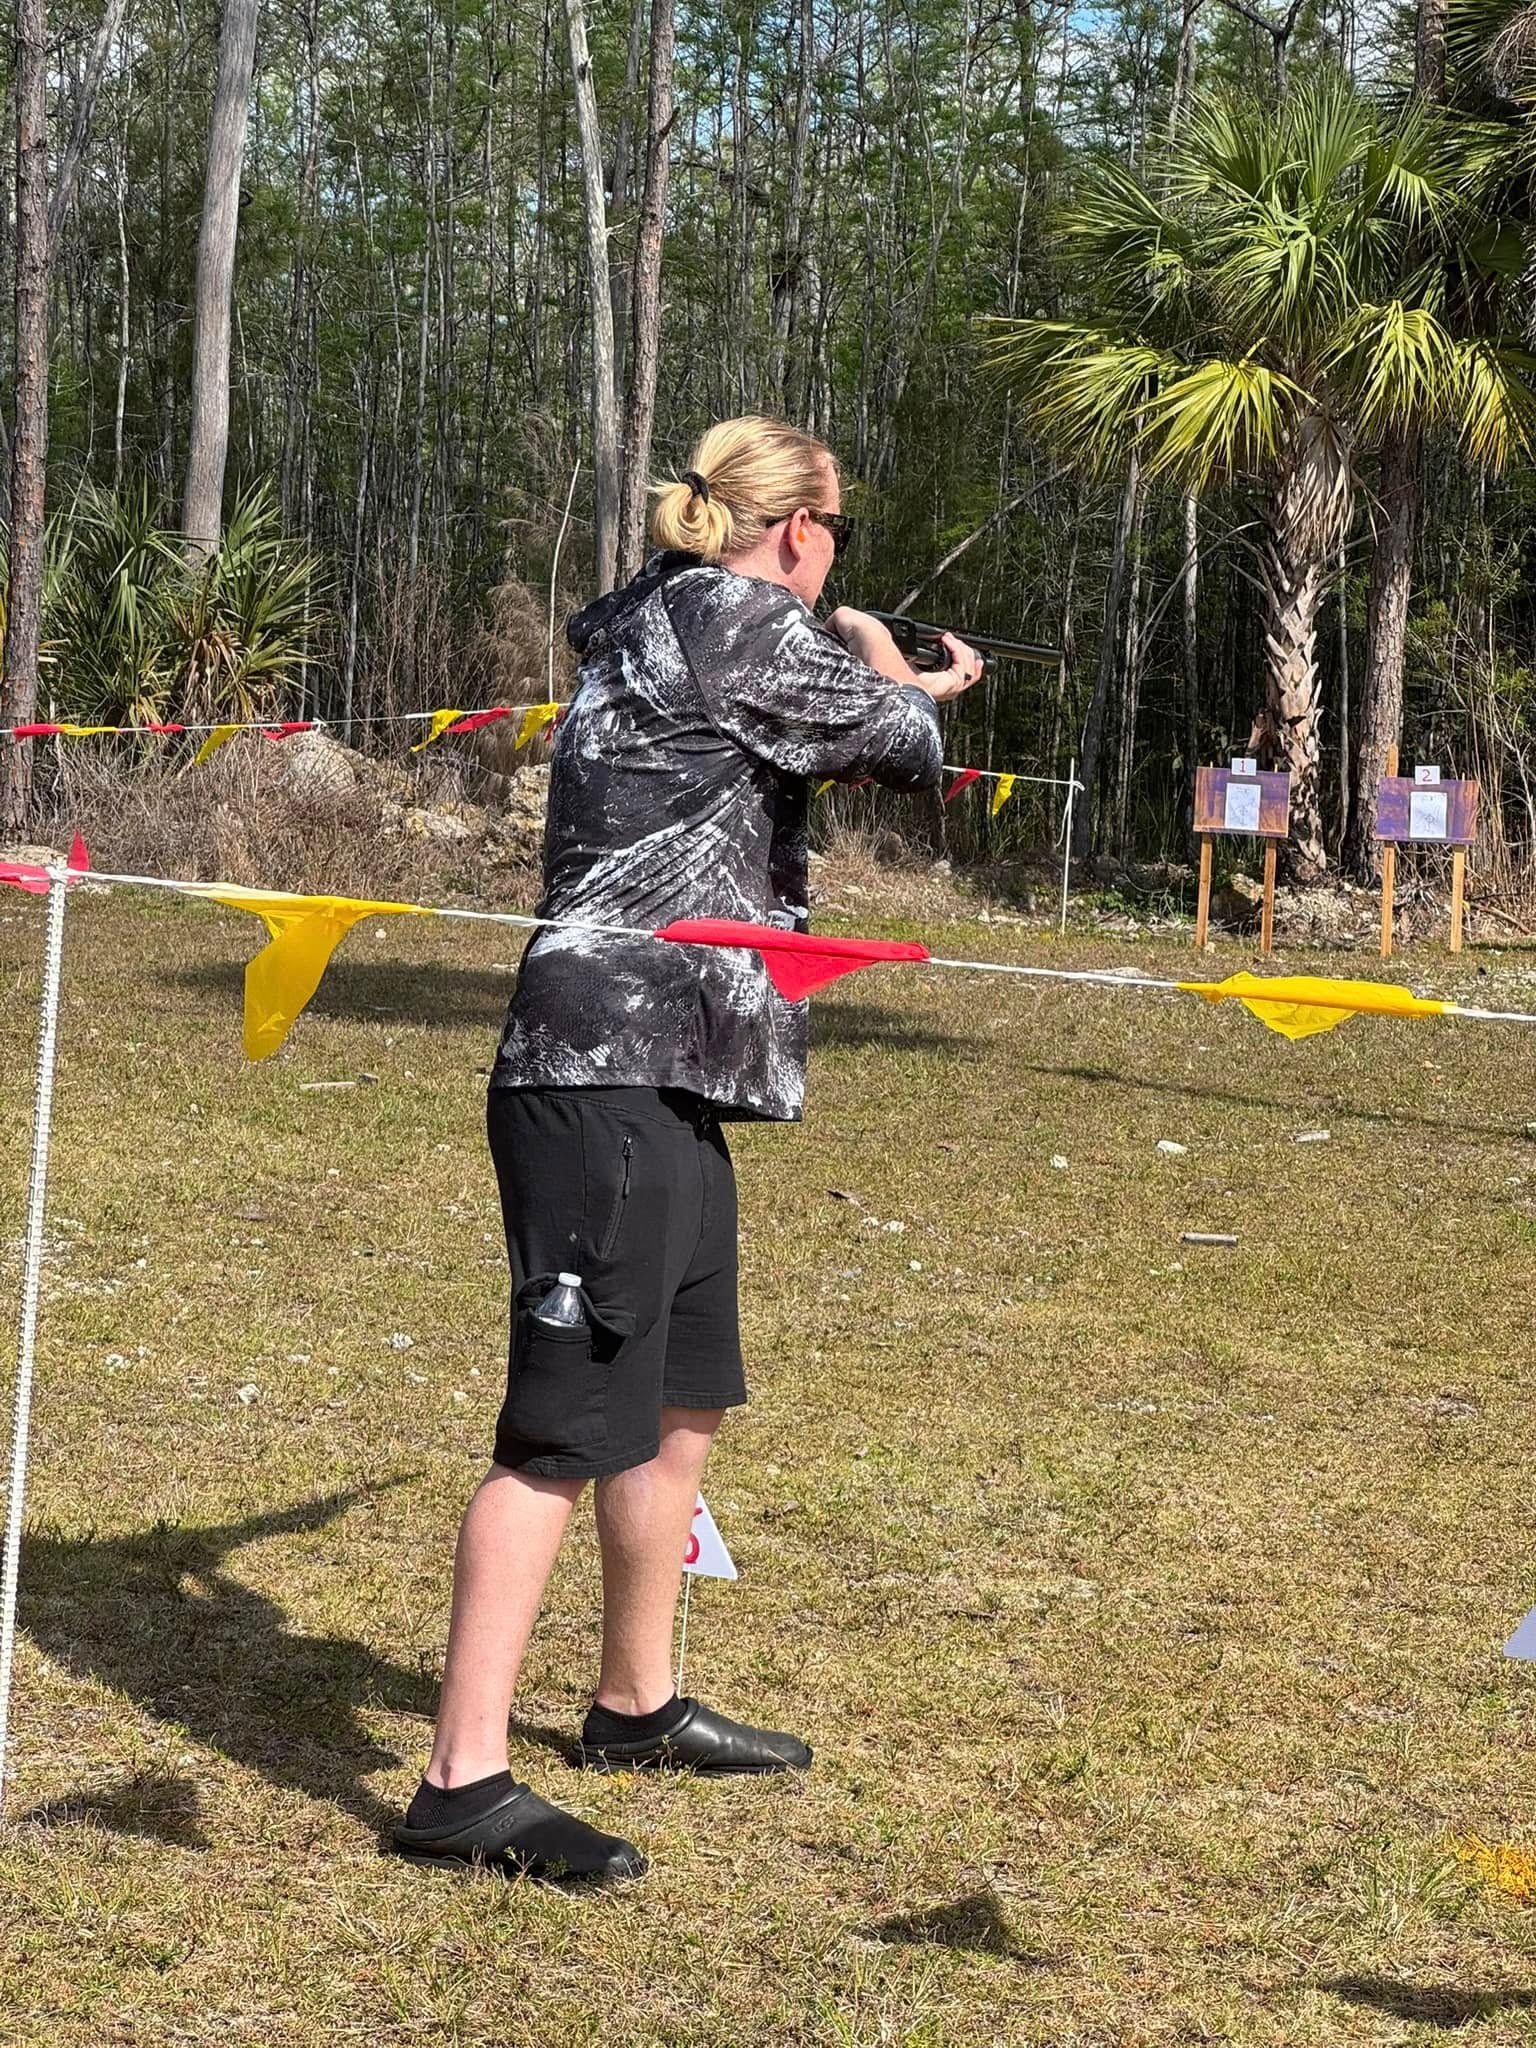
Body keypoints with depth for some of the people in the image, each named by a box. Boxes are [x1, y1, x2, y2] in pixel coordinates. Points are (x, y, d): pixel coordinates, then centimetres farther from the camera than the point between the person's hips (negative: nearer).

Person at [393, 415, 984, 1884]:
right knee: (573, 1426, -10)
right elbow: (903, 747, -3)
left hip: (660, 1086, 10)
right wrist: (889, 669, 19)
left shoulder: (640, 625, 18)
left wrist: (900, 685, 41)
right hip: (615, 1075, -10)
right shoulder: (736, 622, -10)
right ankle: (463, 1783, -9)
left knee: (683, 1402, 20)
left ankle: (635, 1708, 35)